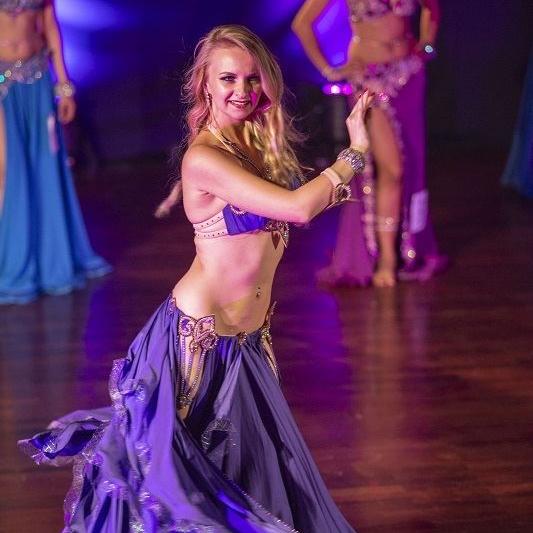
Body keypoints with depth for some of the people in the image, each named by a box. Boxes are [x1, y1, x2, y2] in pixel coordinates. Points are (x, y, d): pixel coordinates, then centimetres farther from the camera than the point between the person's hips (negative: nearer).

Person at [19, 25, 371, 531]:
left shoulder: (256, 144, 6)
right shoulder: (204, 156, -20)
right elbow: (296, 207, -25)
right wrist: (353, 153, -15)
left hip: (249, 339, 8)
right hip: (201, 338, -8)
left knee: (250, 467, 17)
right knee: (191, 473, 4)